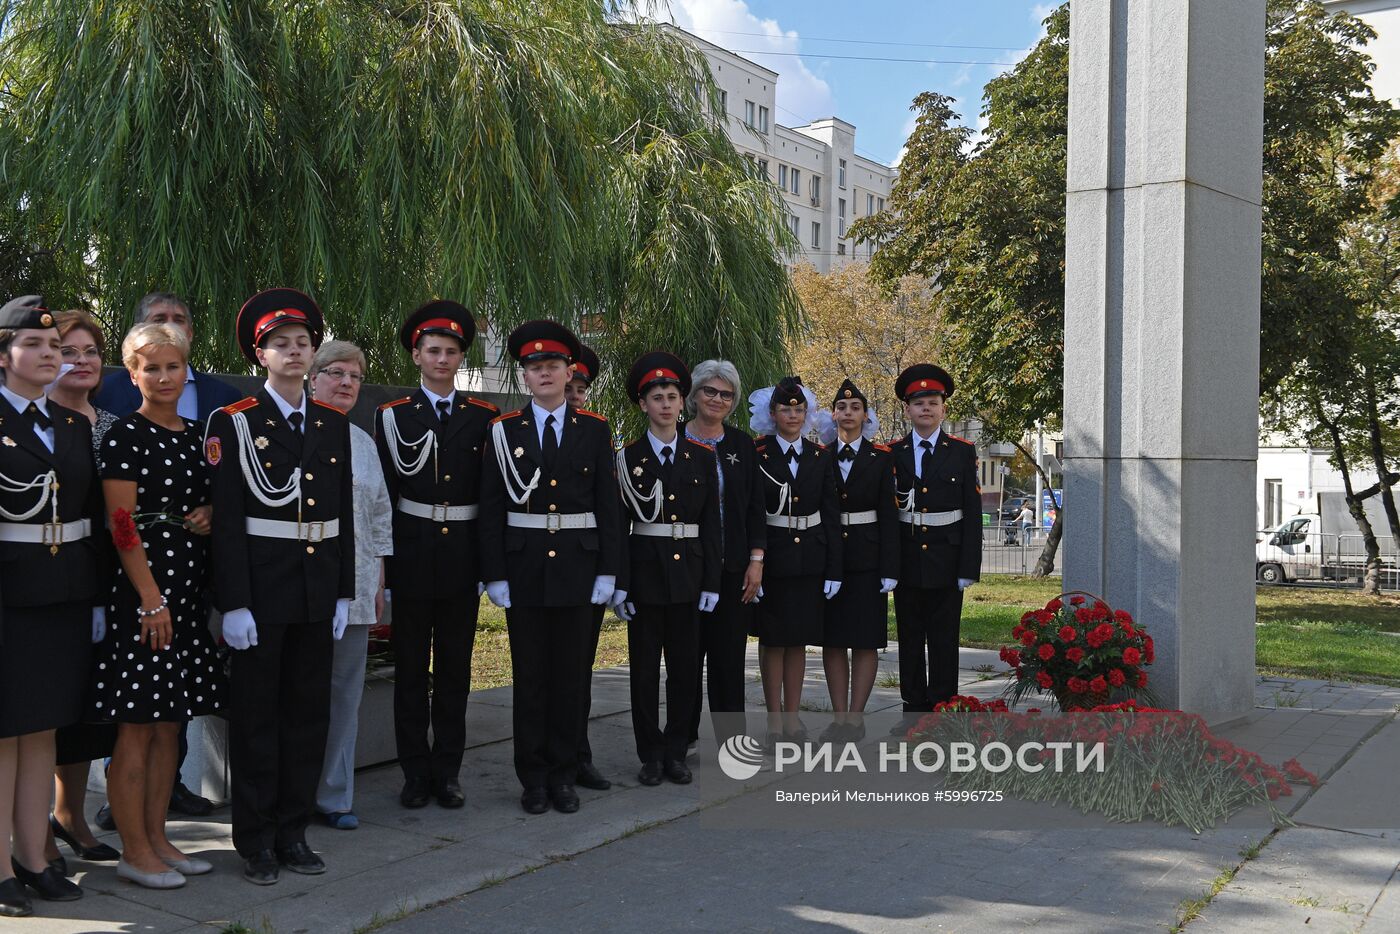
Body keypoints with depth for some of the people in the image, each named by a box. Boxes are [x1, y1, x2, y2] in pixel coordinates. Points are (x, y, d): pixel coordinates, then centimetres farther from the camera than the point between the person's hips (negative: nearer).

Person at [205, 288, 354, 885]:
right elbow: (226, 520, -10)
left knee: (309, 713, 11)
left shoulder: (334, 425, 10)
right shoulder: (234, 423, -5)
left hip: (318, 591, 5)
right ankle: (256, 843, 15)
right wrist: (233, 604, -15)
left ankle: (293, 832, 23)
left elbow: (344, 514, 11)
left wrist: (344, 593, 8)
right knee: (256, 716, 4)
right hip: (260, 591, -5)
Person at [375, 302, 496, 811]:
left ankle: (448, 771, 16)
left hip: (463, 553, 1)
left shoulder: (484, 417, 6)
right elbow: (385, 492, -1)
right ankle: (416, 772, 14)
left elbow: (492, 493, 6)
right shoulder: (393, 415, 2)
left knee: (455, 666, 7)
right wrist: (382, 560, -7)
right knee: (411, 667, 6)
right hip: (412, 553, -1)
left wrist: (490, 560, 1)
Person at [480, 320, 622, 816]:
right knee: (529, 676, 5)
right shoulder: (504, 430, 2)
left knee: (569, 675, 7)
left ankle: (563, 775, 17)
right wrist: (494, 574, -5)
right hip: (524, 568, 0)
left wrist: (608, 570, -2)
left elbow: (608, 504, 4)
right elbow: (492, 507, 0)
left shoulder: (595, 430, 4)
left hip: (576, 568, 1)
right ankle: (533, 778, 15)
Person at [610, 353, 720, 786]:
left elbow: (711, 524, 6)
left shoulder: (702, 458, 6)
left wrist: (711, 582, 1)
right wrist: (618, 583, -8)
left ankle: (676, 751, 17)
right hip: (644, 570, -2)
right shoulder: (627, 457, 0)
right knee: (645, 666, 4)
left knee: (684, 665, 6)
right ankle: (650, 754, 14)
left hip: (687, 573, 2)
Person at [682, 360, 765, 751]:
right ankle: (684, 733, 15)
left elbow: (755, 506, 6)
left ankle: (731, 736, 10)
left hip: (732, 567, 1)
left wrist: (756, 560, -1)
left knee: (730, 653, 3)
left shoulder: (741, 443, 7)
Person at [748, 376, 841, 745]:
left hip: (809, 559, 3)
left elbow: (831, 516, 6)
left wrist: (834, 569, 1)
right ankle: (774, 718, 13)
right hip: (771, 557, -3)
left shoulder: (821, 457, 6)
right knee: (772, 638, 4)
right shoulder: (756, 455, -4)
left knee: (799, 639, 10)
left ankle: (792, 715, 19)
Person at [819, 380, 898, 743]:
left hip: (867, 557, -2)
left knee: (866, 639, 1)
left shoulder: (881, 458, 1)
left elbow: (889, 515, -2)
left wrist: (889, 568, -8)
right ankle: (839, 716, 12)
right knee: (832, 638, 4)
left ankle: (856, 717, 8)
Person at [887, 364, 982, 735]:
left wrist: (969, 567, -7)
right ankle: (914, 710, 18)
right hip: (907, 562, 2)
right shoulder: (892, 454, 5)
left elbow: (972, 513, -1)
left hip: (946, 562, -2)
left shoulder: (963, 453, 2)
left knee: (944, 641, 4)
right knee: (909, 639, 9)